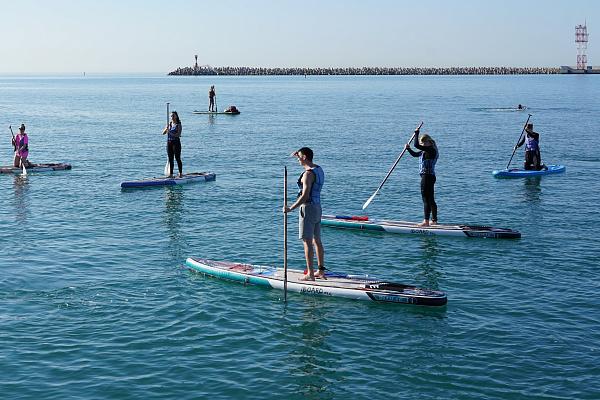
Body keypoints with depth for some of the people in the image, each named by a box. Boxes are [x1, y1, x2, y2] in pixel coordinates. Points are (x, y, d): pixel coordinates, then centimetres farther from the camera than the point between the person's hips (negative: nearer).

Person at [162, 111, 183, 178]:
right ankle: (171, 174, 10)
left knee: (178, 158, -3)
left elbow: (178, 134, -16)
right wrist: (166, 129, -13)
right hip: (169, 143, 5)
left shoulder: (178, 125, -5)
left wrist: (171, 133, -25)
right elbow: (163, 133, 8)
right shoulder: (169, 124, 11)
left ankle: (181, 173, 3)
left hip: (176, 143, -5)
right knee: (170, 159, 7)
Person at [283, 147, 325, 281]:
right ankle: (321, 271, 20)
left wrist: (290, 208, -21)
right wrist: (299, 156, 28)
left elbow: (305, 196, -26)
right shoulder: (319, 169, 9)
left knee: (307, 242, -5)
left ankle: (310, 274, -3)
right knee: (317, 240, 14)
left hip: (308, 208, -9)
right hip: (317, 207, 9)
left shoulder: (308, 174, -19)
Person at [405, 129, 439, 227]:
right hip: (428, 177, 11)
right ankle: (434, 220, 22)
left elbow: (417, 145, -21)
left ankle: (426, 221, -10)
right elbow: (415, 154, 25)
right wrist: (408, 149, 9)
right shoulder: (425, 151, 15)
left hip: (427, 177, -11)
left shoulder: (431, 150, -15)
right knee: (430, 199, 15)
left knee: (426, 199, -9)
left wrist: (416, 133, -10)